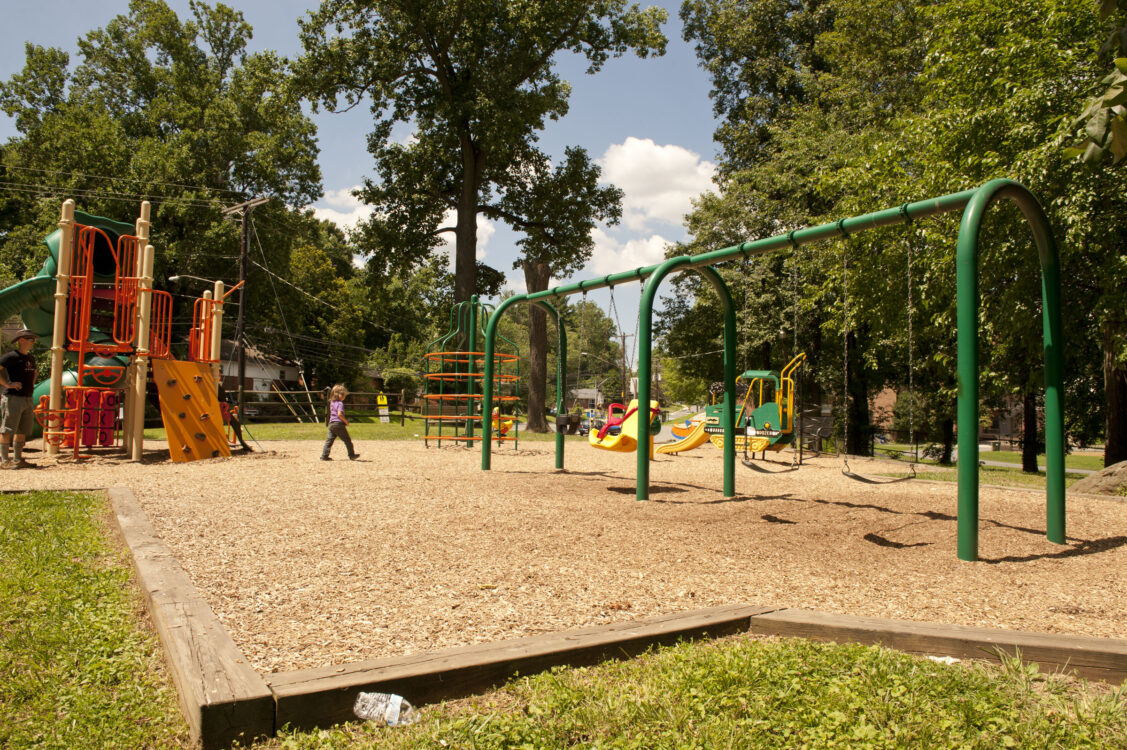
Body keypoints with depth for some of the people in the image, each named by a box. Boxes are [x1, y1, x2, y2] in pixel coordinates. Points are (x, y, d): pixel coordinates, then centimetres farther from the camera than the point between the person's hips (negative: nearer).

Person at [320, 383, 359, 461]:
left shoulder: (332, 402, 13)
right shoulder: (340, 403, -12)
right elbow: (340, 414, -22)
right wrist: (346, 421, -12)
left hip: (331, 423, 7)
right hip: (339, 424, -7)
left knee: (329, 440, 5)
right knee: (347, 440, 5)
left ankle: (324, 456, -1)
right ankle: (352, 455, 12)